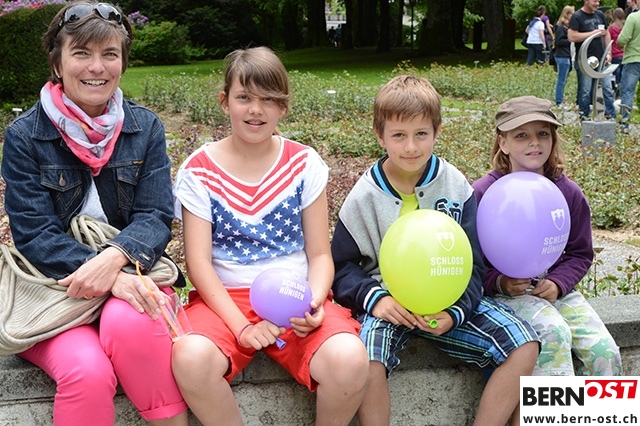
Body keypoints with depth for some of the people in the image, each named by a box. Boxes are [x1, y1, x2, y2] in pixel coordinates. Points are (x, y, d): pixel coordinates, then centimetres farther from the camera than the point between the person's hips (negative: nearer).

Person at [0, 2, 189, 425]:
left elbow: (157, 216, -2)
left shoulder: (146, 128, 5)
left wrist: (115, 258, -25)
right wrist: (112, 278, -24)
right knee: (87, 370, -31)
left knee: (130, 323, -33)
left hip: (131, 274, 2)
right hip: (51, 284, -1)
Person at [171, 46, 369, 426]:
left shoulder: (305, 164, 4)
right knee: (191, 358, -34)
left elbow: (320, 254, 4)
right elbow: (199, 262, -5)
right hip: (225, 299, 0)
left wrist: (314, 302, -17)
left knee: (350, 360, -29)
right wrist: (241, 326, -17)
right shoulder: (199, 171, 1)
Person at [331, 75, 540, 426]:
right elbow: (341, 265, 0)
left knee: (524, 347, -14)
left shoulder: (455, 186, -2)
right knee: (366, 362, -33)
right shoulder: (365, 195, -4)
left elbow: (471, 264, 1)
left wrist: (455, 312, -17)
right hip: (388, 301, -2)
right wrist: (374, 298, -19)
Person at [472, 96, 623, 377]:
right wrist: (498, 282, -22)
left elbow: (580, 253, 11)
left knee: (604, 350, -14)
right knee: (553, 333, -31)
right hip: (506, 291, -4)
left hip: (555, 288, 4)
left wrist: (557, 283, -8)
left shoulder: (569, 193, 2)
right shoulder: (483, 193, -9)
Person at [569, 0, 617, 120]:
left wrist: (608, 53, 9)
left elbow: (606, 34, 19)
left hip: (602, 59, 6)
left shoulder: (600, 15, 13)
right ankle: (584, 117, 12)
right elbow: (571, 37, -17)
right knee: (585, 91, 1)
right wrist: (593, 33, -16)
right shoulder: (577, 17, -6)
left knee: (608, 88, 5)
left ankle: (611, 116, 11)